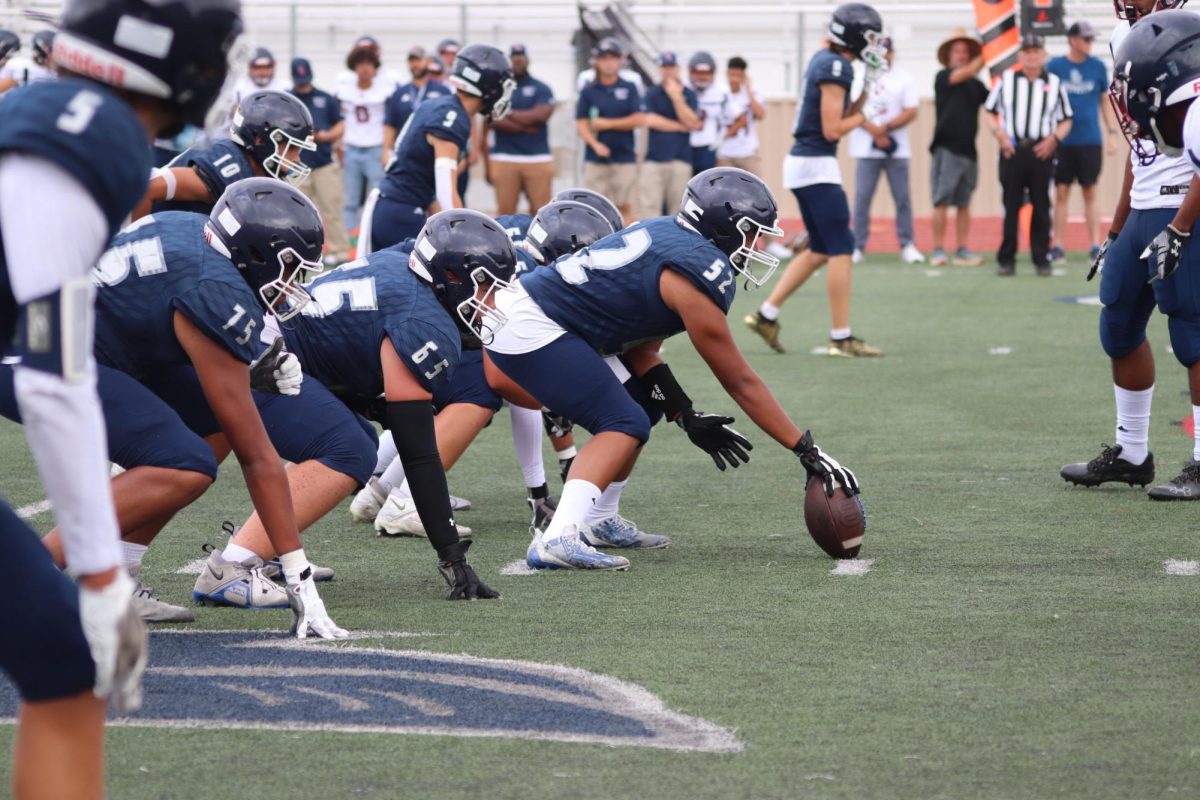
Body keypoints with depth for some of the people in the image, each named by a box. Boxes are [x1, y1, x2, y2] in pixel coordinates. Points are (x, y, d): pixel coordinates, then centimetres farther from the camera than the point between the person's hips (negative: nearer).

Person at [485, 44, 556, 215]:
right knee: (505, 211, 1)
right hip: (505, 158, 0)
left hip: (538, 158, 0)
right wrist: (525, 125, -11)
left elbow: (540, 115, -8)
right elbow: (493, 121, -6)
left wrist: (509, 114, 0)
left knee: (540, 210, -1)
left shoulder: (541, 89, 8)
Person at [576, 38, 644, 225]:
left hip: (625, 158, 0)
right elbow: (581, 125, 0)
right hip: (595, 159, 1)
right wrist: (595, 144, -17)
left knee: (625, 207, 1)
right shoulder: (588, 91, 6)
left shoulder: (629, 89, 5)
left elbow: (637, 120, -2)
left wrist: (606, 124, -6)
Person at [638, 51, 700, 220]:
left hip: (680, 159, 0)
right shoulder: (652, 94, 8)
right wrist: (680, 126, -3)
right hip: (654, 158, 0)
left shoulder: (689, 95, 8)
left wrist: (676, 97, -11)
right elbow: (650, 120, -5)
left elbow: (692, 123, -4)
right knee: (649, 205, -8)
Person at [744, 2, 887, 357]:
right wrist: (865, 116, -4)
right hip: (817, 167, -10)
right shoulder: (836, 68, -16)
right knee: (841, 250, -6)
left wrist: (867, 89, 7)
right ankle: (841, 338, -4)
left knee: (820, 250, 16)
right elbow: (833, 129, -19)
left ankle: (767, 314, 17)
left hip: (802, 164, 10)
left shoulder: (823, 59, 13)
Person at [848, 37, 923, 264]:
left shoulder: (904, 79, 7)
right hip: (867, 149, -1)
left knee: (902, 198, 0)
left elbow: (911, 112, -2)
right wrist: (874, 131, -14)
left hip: (897, 149, 1)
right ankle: (857, 246, 1)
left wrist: (885, 128, -14)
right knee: (861, 198, -4)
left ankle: (907, 245, 7)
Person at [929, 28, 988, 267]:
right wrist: (986, 56, -8)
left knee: (964, 203, 6)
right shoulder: (943, 77, 0)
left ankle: (962, 251, 9)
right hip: (946, 149, -4)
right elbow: (966, 73, -14)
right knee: (941, 202, -5)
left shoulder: (976, 84, 12)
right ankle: (938, 251, -1)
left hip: (968, 149, 4)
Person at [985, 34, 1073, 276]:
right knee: (1010, 206, 1)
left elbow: (1066, 120, 12)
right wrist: (999, 135, -4)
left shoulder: (1055, 84, 9)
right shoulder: (1006, 81, 9)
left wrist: (1053, 138, -6)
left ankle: (1041, 259, 7)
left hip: (1042, 151, 0)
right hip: (1012, 150, 0)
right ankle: (1006, 260, 5)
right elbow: (991, 113, 13)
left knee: (1041, 208, 2)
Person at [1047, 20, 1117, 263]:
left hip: (1090, 141, 1)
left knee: (1090, 193, 2)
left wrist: (1111, 132, 5)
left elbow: (1105, 100, 11)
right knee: (1061, 193, 0)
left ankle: (1095, 246, 5)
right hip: (1062, 141, -1)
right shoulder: (1054, 67, 1)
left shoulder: (1098, 67, 4)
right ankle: (1057, 247, 4)